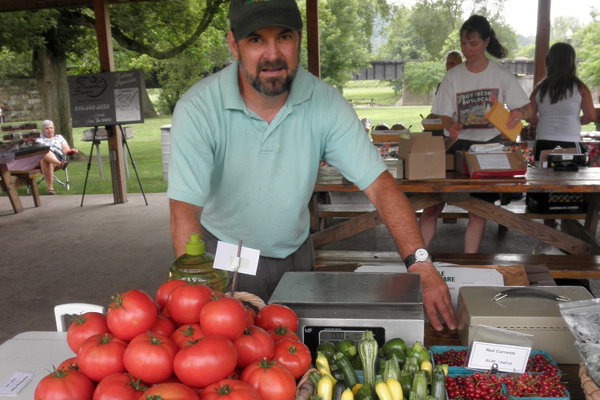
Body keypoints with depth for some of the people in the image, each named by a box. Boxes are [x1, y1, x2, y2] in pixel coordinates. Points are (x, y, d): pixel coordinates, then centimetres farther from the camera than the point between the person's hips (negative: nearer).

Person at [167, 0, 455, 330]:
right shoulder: (198, 108, -23)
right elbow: (185, 211, -28)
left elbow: (378, 184, -19)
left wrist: (420, 264, -31)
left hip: (295, 252, 3)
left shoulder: (325, 102, -16)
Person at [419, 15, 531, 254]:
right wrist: (450, 126, -22)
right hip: (458, 146, 0)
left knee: (479, 211, 3)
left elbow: (528, 109, 0)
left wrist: (519, 112, -25)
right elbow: (443, 114, 1)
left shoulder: (501, 75, 2)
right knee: (432, 207, -8)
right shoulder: (453, 76, 3)